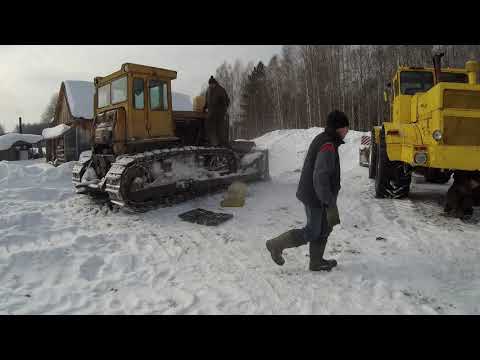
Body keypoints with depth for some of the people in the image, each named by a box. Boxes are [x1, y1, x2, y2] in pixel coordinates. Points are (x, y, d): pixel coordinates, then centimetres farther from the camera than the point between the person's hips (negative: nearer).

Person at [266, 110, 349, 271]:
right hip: (316, 197, -10)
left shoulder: (322, 139, 8)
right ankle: (276, 245, 14)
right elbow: (320, 177, -29)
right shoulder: (328, 146, -23)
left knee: (324, 228, 17)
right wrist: (330, 204, -28)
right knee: (312, 232, 4)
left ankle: (316, 262, 29)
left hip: (311, 193, 10)